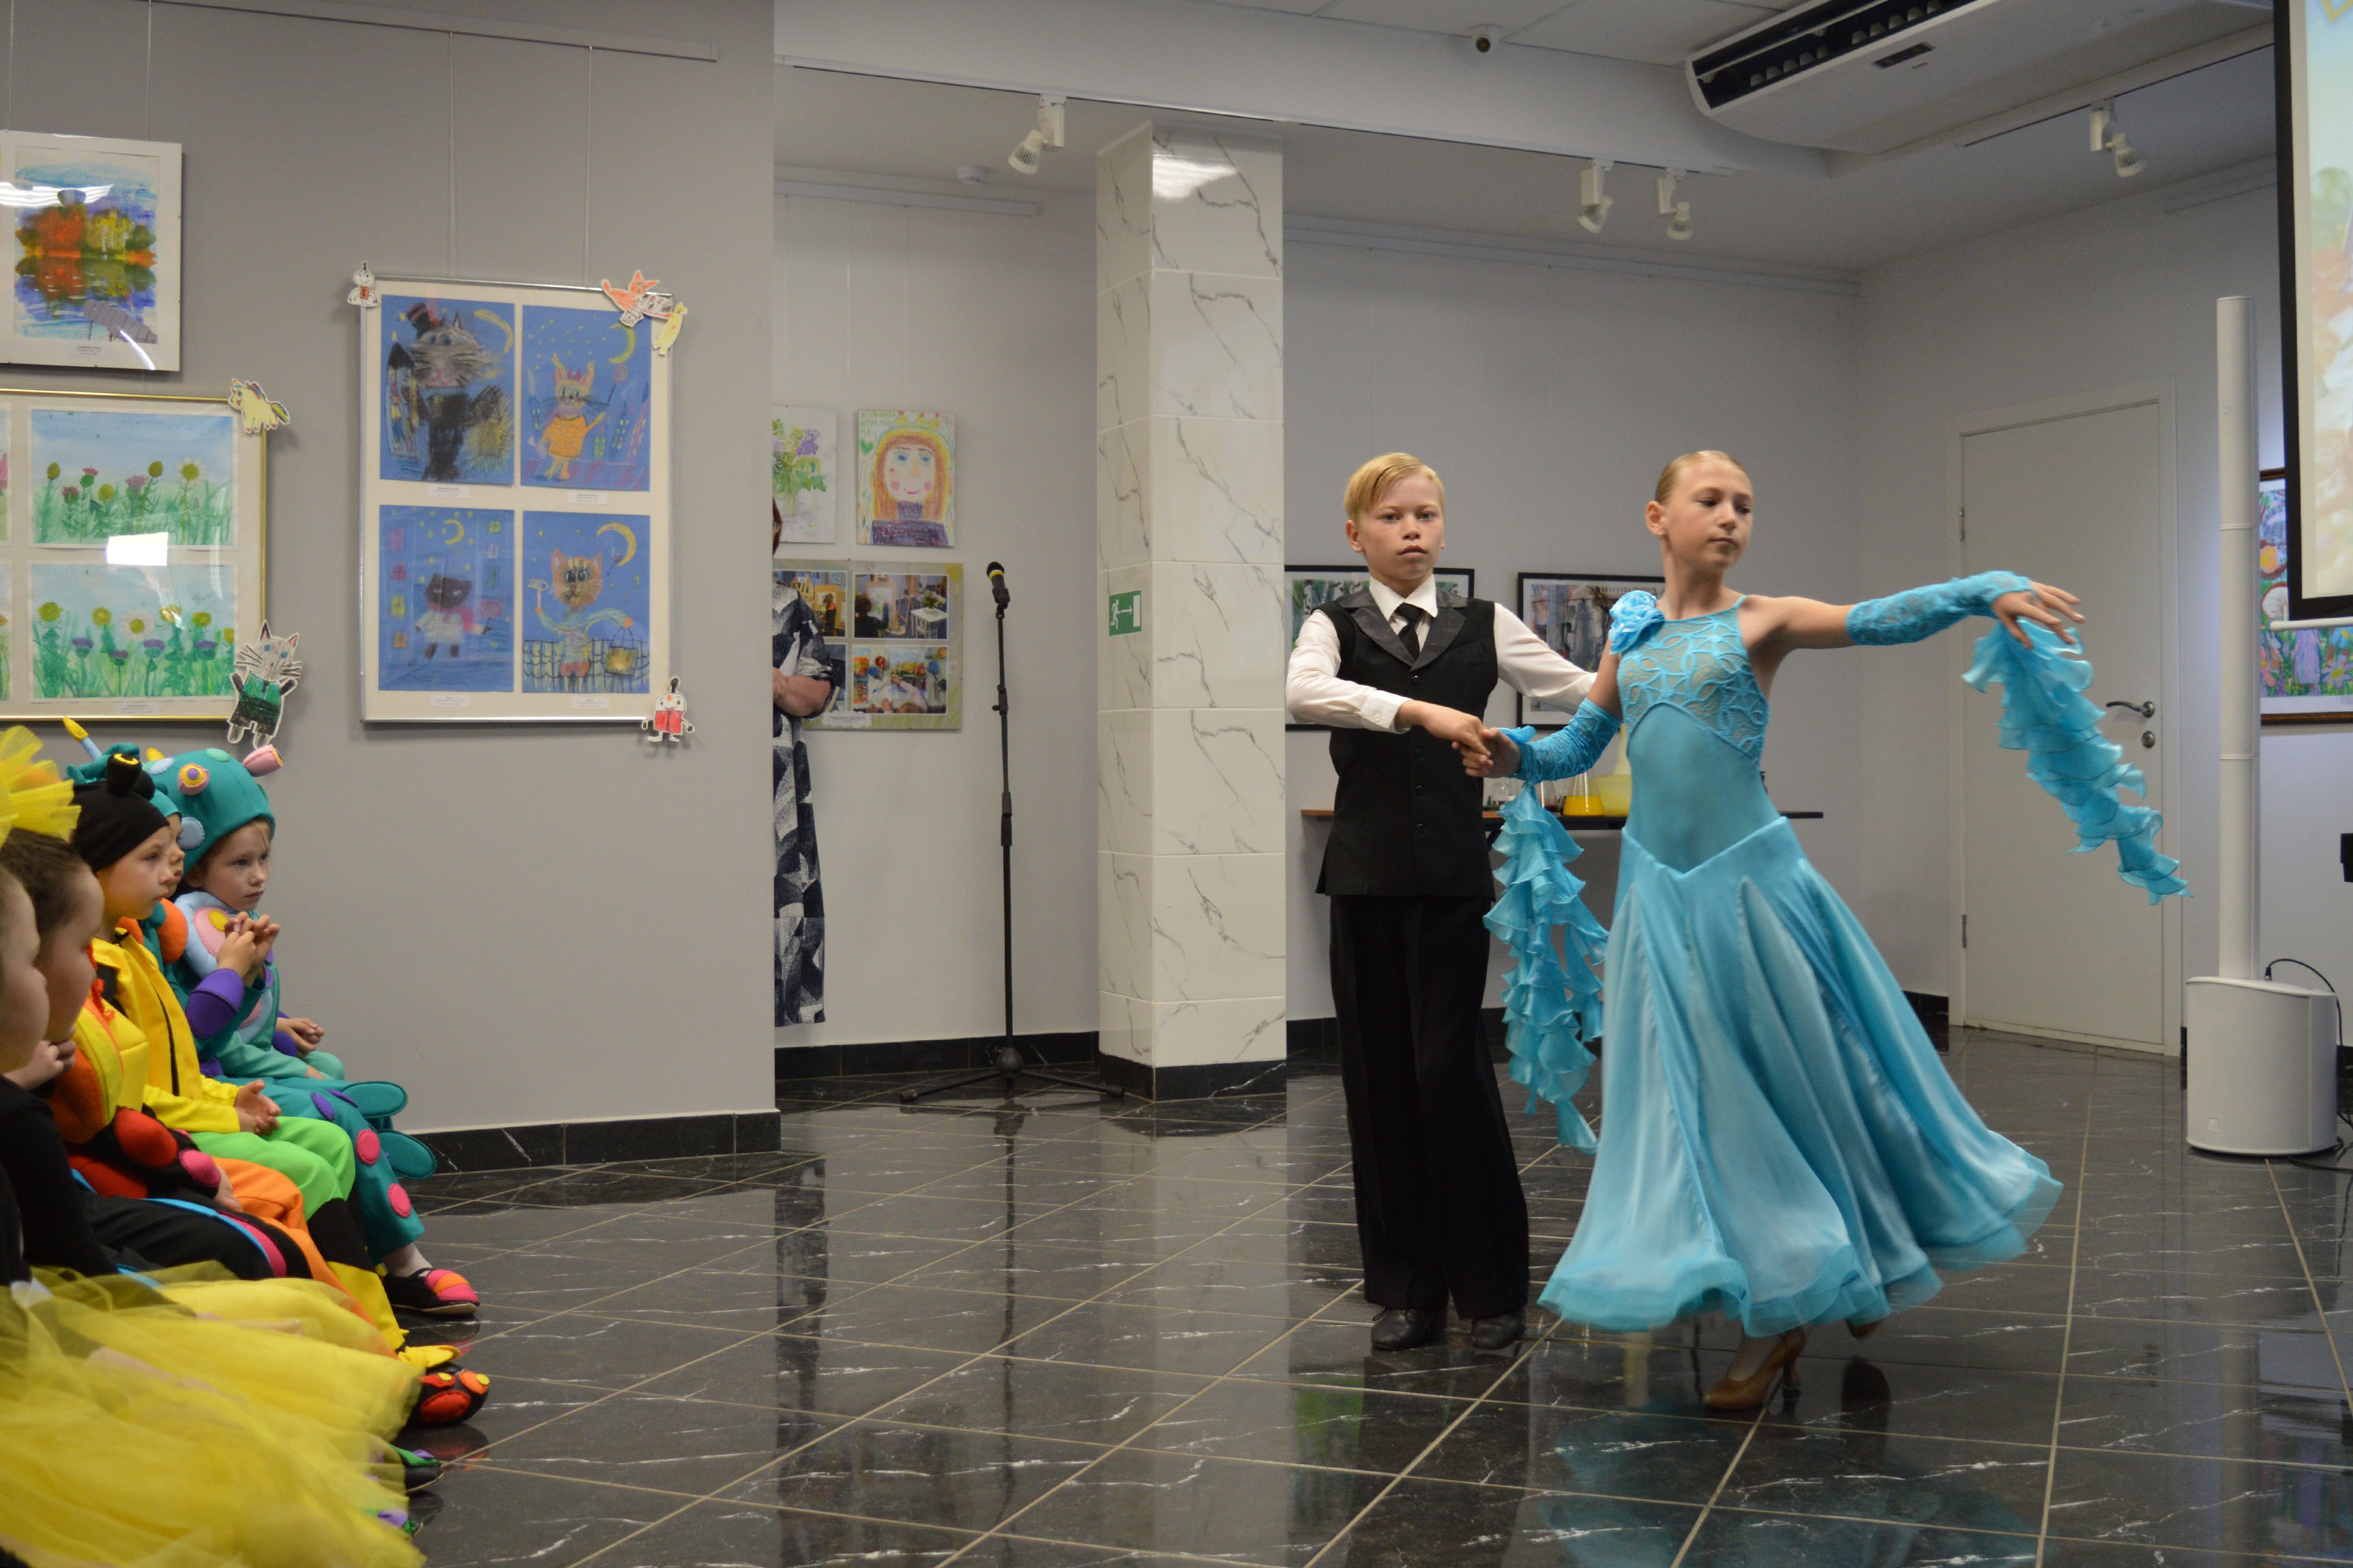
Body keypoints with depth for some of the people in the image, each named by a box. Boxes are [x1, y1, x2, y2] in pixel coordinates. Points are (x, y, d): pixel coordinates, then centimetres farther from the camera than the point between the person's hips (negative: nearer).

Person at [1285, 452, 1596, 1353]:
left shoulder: (1483, 626, 10)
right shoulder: (1337, 626, 5)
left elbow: (1579, 690, 2)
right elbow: (1303, 693, -17)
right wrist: (1419, 711, -29)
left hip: (1453, 872, 0)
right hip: (1366, 871, 1)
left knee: (1450, 1067, -5)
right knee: (1378, 1074, 4)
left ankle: (1492, 1285, 11)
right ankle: (1407, 1288, 17)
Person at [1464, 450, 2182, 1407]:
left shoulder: (1762, 621, -2)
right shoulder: (1632, 636, 9)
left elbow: (1880, 620, -17)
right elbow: (1577, 746, 13)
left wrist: (1987, 591, -33)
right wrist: (1510, 755, -7)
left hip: (1746, 879, -4)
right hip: (1658, 887, 4)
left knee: (1791, 1076, 5)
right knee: (1701, 1095, 8)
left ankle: (1843, 1276, 27)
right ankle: (1771, 1317, 22)